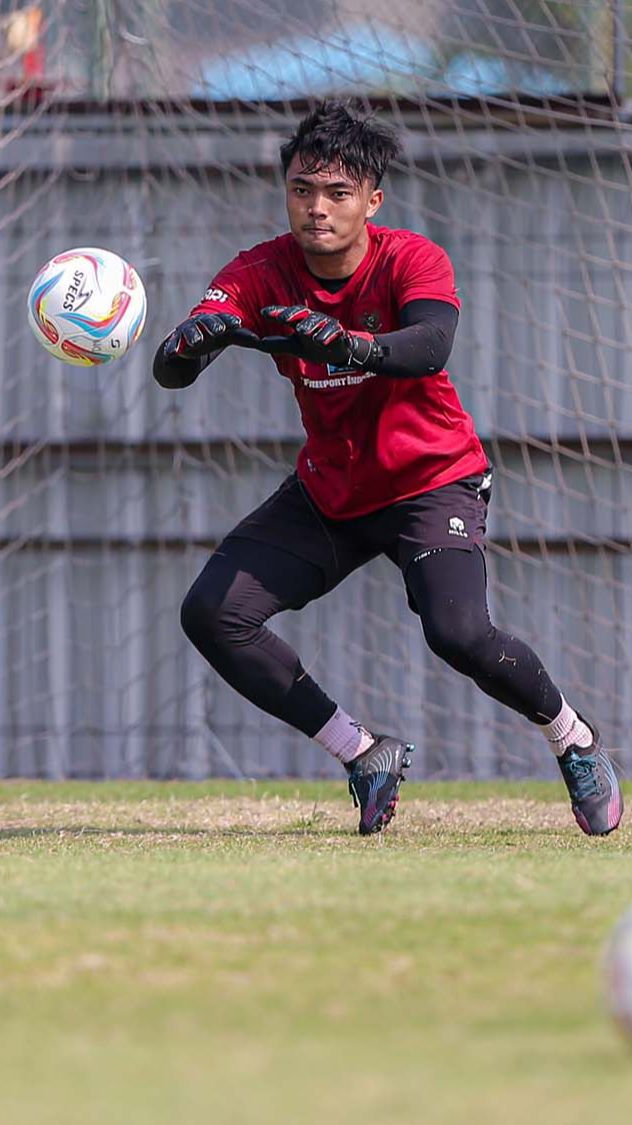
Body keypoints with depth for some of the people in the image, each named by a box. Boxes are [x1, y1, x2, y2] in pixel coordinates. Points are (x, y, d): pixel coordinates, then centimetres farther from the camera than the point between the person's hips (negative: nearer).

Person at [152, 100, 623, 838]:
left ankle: (574, 740, 3)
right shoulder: (260, 273, -12)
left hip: (432, 481, -5)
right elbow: (171, 368, -26)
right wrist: (196, 339, -51)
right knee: (211, 614, -9)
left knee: (459, 634, -27)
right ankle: (364, 755, 2)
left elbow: (431, 347, -42)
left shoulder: (411, 261, -20)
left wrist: (351, 346, -63)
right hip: (327, 494, 5)